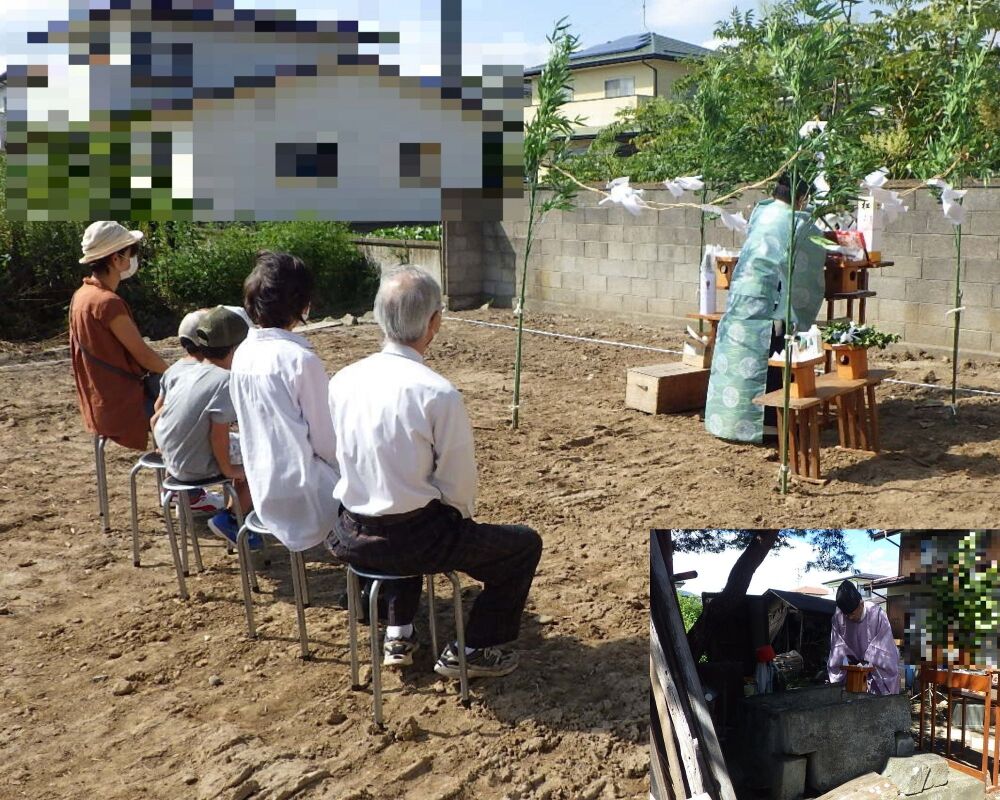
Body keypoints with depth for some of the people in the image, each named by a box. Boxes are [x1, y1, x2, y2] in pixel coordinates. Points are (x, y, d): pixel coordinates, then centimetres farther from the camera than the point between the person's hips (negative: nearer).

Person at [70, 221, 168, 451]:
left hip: (100, 402, 9)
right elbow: (143, 356, -18)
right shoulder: (108, 302, -23)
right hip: (122, 407, -9)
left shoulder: (82, 295, 5)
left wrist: (164, 372, 11)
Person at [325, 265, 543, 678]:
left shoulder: (342, 380, -4)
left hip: (350, 537, 6)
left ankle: (398, 635, 38)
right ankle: (471, 650, 20)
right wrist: (460, 519, 9)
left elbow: (344, 459, 9)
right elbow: (459, 487, -14)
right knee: (525, 544, 14)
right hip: (410, 540, -6)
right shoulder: (439, 394, -21)